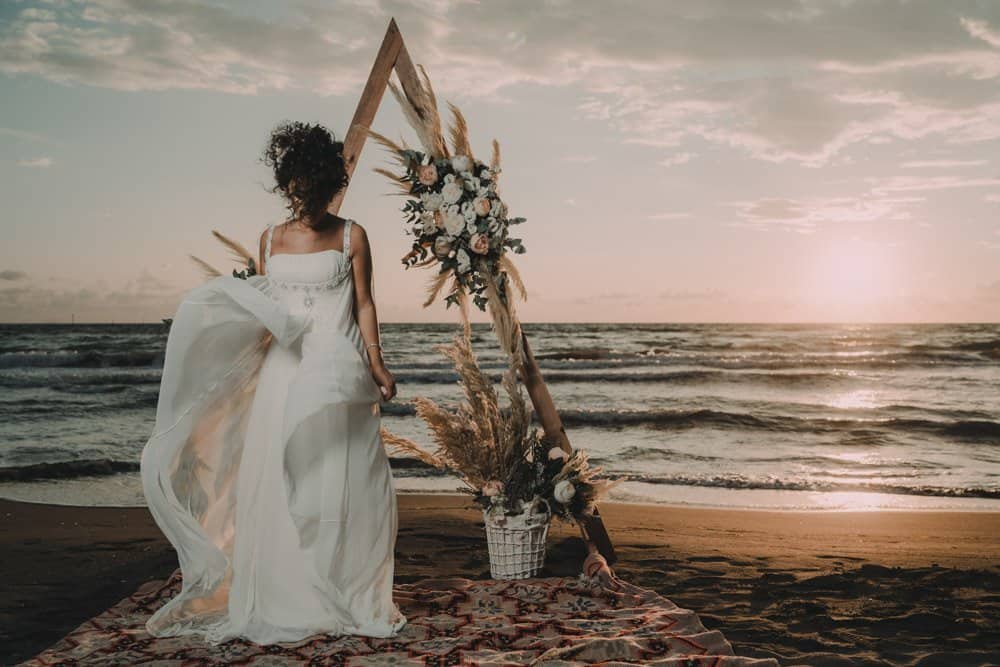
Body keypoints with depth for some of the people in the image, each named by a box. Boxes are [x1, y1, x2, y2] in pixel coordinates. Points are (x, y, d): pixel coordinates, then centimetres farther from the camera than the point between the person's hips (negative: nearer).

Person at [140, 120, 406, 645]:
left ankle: (344, 599, 7)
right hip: (284, 371, 3)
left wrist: (375, 363, -8)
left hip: (338, 370, -3)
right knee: (275, 482, 2)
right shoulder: (270, 240, 12)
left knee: (339, 483, -2)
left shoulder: (351, 237, 3)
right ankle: (277, 600, 12)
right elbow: (257, 310, 16)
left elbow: (364, 304, 1)